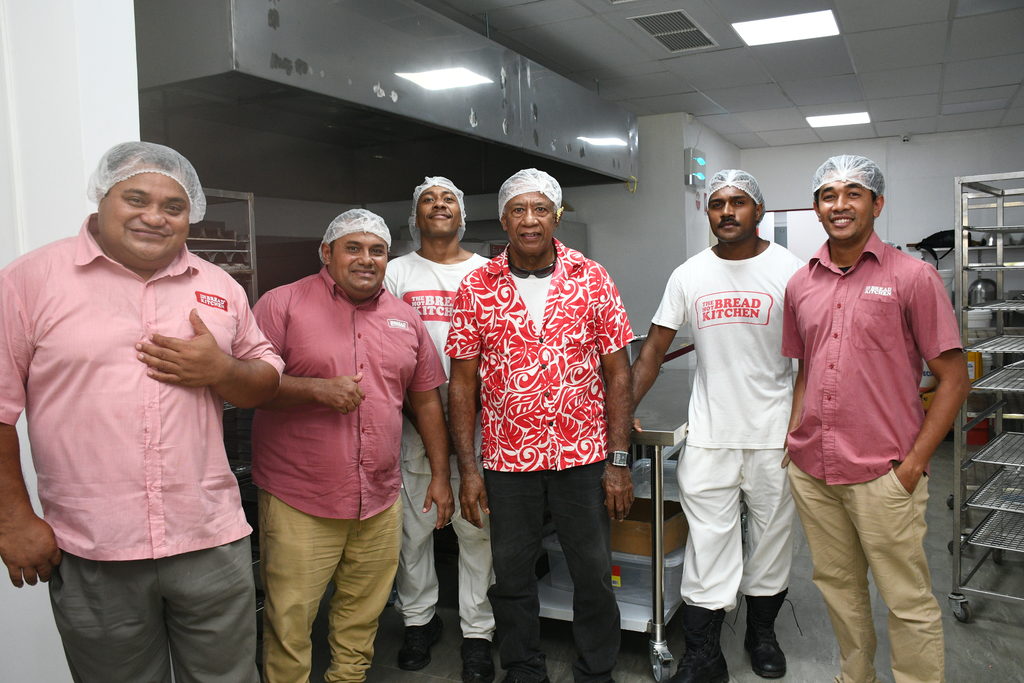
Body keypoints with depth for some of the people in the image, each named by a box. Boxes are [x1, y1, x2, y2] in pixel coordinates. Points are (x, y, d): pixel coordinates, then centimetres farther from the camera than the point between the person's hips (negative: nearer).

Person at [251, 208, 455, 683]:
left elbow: (426, 399, 15)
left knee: (363, 617, 15)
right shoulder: (282, 304, -3)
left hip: (380, 501, 4)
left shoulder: (405, 319, 11)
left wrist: (440, 475, 13)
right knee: (289, 622, 3)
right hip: (299, 501, -4)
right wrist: (317, 388, -19)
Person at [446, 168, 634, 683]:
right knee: (511, 577, 14)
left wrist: (618, 461, -5)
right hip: (506, 461, 1)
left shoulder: (592, 280, -2)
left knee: (594, 575, 11)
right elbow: (462, 382, 1)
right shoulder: (476, 288, -1)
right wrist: (466, 469, -3)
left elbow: (617, 372, 0)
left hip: (585, 458, 0)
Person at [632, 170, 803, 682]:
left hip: (774, 431, 0)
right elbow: (654, 349, 5)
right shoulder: (689, 275, 4)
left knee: (771, 535, 14)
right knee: (707, 543, 2)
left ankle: (762, 633, 36)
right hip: (708, 433, 1)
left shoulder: (788, 269, -2)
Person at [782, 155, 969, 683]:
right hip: (810, 471, 5)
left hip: (883, 475, -5)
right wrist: (794, 436, 7)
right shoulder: (800, 283, 8)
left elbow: (953, 378, -6)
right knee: (837, 587, 19)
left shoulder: (912, 277, -6)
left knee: (908, 603, 6)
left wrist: (914, 463, -12)